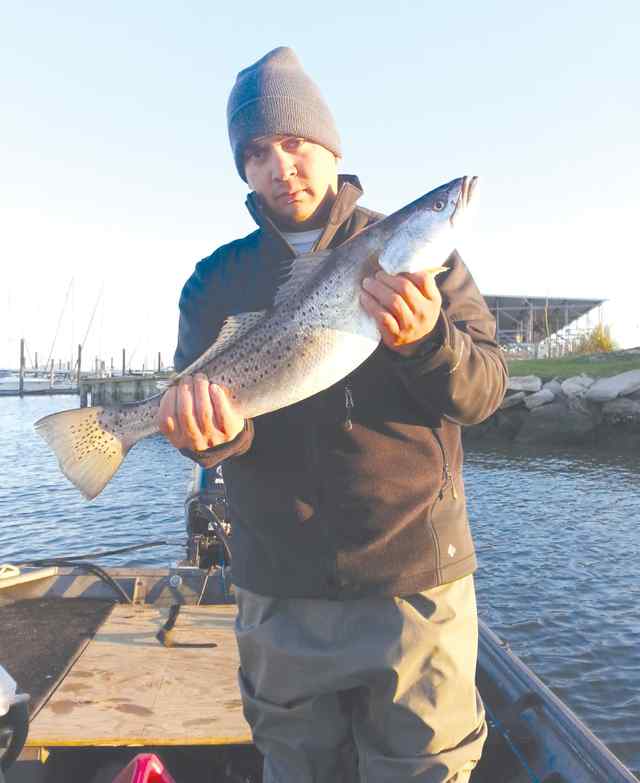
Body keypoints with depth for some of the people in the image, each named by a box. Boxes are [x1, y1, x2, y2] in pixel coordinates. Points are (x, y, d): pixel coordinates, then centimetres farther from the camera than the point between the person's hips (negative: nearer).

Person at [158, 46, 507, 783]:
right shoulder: (218, 278, 5)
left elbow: (484, 388, -5)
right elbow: (198, 410, -2)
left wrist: (422, 340, -26)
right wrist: (207, 428, -26)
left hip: (415, 583, -1)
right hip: (279, 594, 2)